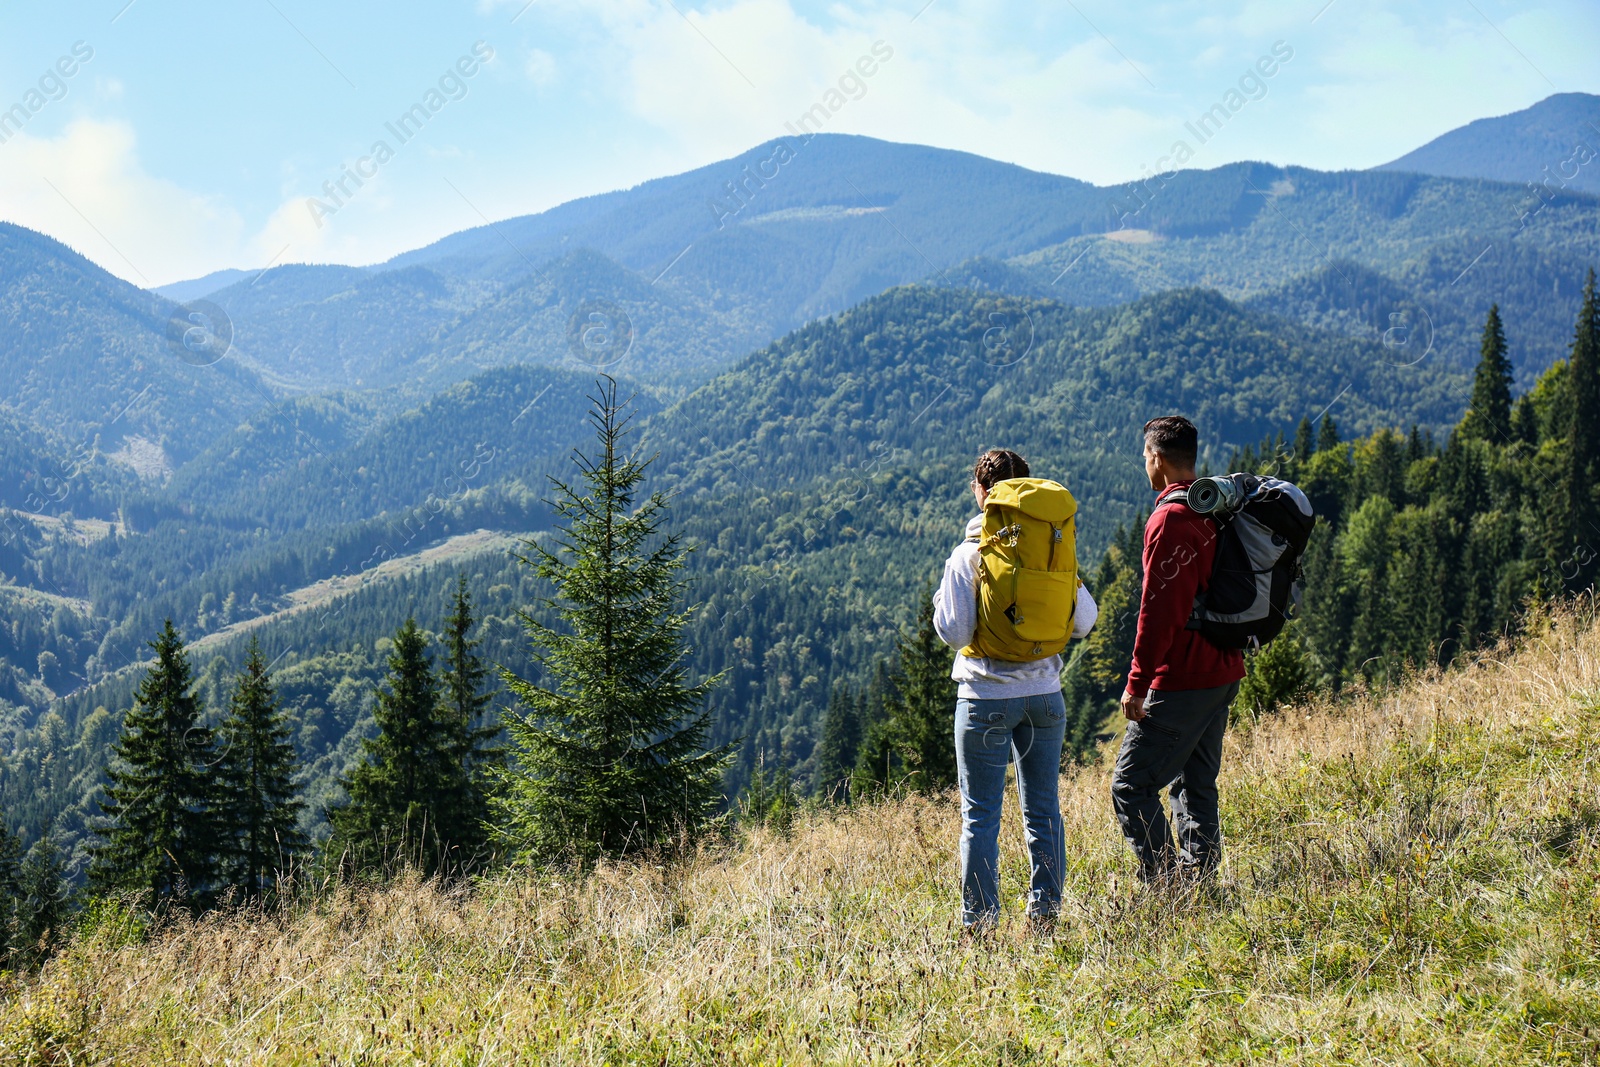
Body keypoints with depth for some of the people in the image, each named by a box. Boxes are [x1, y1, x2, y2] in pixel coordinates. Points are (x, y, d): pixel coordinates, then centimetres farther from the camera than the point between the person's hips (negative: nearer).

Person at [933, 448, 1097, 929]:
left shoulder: (968, 555, -10)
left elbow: (954, 631, -13)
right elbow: (1085, 620, 3)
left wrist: (941, 601, 5)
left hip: (986, 698, -3)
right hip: (1045, 694, 3)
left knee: (980, 814, 3)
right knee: (1043, 808, 13)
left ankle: (979, 919, 4)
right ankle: (1046, 911, 17)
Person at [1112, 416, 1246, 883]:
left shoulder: (1171, 519, -16)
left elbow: (1159, 610, -20)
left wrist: (1137, 683, -17)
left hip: (1181, 680, -9)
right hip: (1223, 673, 9)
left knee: (1132, 785, -4)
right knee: (1196, 784, 16)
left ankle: (1164, 884, -8)